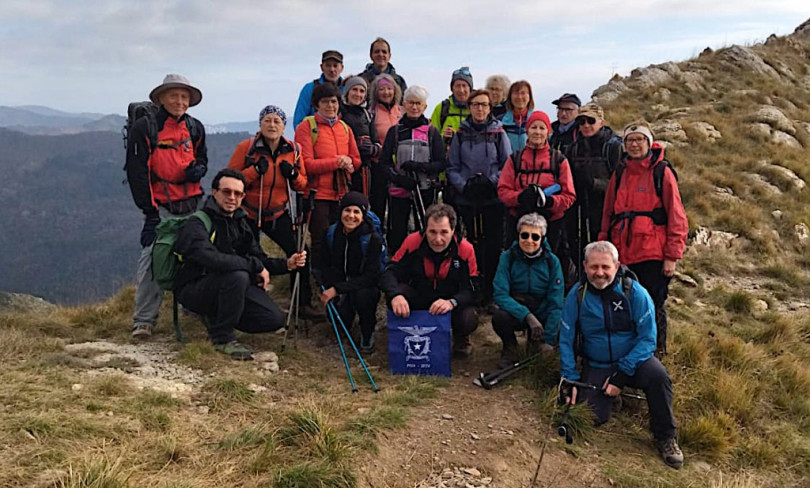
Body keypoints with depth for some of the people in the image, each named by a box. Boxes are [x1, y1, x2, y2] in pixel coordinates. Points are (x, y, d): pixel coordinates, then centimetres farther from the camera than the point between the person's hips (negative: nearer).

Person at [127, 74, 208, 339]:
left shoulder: (195, 128, 12)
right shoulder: (144, 127, -4)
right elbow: (137, 171, -6)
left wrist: (198, 169, -3)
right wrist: (149, 211, -11)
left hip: (192, 204, 5)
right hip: (160, 206, -5)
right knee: (152, 259, -12)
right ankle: (143, 320, -3)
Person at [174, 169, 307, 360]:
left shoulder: (240, 222, 10)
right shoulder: (197, 224, -16)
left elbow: (259, 258, 13)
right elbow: (212, 260, -35)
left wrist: (287, 264, -6)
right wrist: (255, 266, -27)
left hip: (231, 286, 7)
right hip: (195, 290, -7)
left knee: (275, 319, -10)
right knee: (237, 276, -37)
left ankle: (217, 318, 11)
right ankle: (221, 337, -16)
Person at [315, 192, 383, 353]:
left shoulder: (373, 239, -20)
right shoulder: (331, 233, -8)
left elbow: (372, 276, -25)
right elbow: (322, 264, 2)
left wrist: (337, 289, -31)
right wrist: (328, 289, -16)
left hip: (365, 286, -3)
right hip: (339, 282, 4)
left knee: (363, 296, -36)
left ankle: (367, 333, -7)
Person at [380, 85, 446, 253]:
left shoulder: (432, 132, 7)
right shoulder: (395, 131, 8)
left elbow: (442, 163, 1)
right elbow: (384, 162, 3)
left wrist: (420, 166, -17)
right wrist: (399, 178, -15)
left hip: (425, 190, 0)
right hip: (399, 190, 0)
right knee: (396, 237, -2)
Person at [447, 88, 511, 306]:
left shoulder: (498, 133, 5)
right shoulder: (460, 134, 8)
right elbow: (452, 166, 8)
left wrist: (491, 181, -10)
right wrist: (463, 184, -7)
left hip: (493, 197, -1)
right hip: (466, 197, 1)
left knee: (493, 244, -3)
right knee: (472, 243, 5)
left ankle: (490, 292, 5)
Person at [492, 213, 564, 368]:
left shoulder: (552, 261, -11)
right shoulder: (507, 257, -13)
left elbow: (556, 303, -11)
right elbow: (500, 294, -19)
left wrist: (549, 339, -17)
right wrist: (527, 316, -32)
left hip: (542, 314, 3)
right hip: (516, 313, -3)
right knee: (499, 316, -33)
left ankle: (534, 338, 16)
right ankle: (510, 349, -3)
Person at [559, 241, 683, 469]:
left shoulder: (634, 292, -13)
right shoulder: (577, 295, -8)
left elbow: (647, 338, -13)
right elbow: (566, 340, -1)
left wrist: (622, 374, -20)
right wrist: (571, 379, -10)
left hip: (634, 359, -1)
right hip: (596, 366, 1)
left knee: (658, 376, -32)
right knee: (592, 417, -17)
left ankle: (665, 437, -9)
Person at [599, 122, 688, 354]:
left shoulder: (662, 172, -2)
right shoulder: (620, 172, 11)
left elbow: (676, 216, -4)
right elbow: (608, 214, 15)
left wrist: (672, 256, -8)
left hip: (652, 254, -4)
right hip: (622, 254, 4)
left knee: (653, 307, 3)